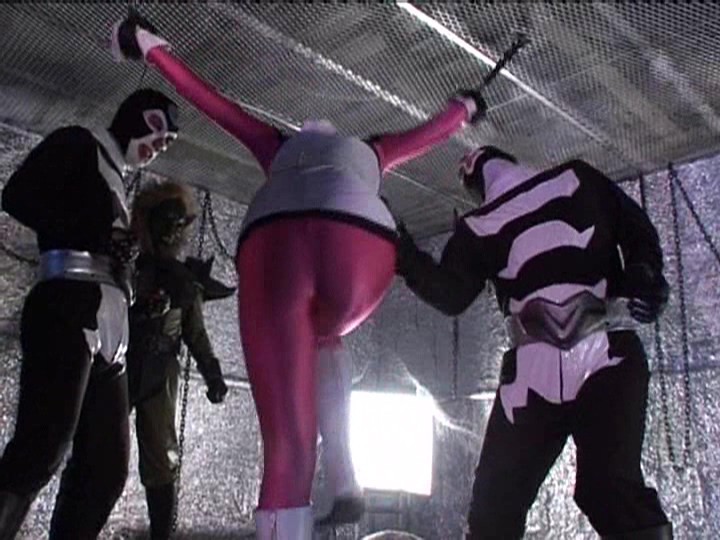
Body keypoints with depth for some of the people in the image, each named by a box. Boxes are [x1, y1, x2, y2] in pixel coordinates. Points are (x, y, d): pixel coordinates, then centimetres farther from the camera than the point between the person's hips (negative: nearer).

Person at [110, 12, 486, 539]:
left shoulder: (281, 148, 40)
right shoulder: (368, 151, 40)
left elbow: (211, 100, 47)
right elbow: (436, 129, 56)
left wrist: (153, 49, 60)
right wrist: (465, 106, 77)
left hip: (270, 242, 0)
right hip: (362, 241, 1)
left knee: (287, 435, -3)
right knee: (323, 342, 33)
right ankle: (343, 479, 19)